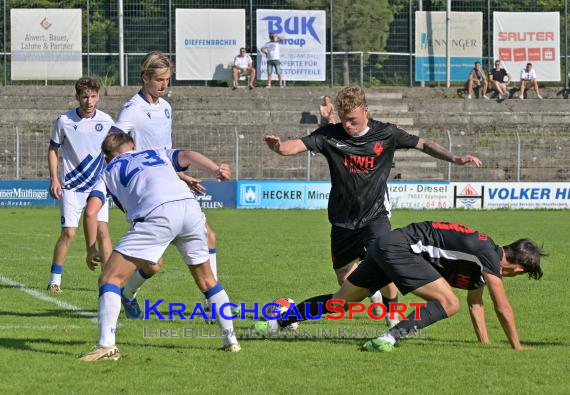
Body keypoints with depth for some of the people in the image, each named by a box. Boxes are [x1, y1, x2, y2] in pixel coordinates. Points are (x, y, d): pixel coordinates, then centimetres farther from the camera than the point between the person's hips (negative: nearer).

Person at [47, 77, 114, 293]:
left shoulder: (106, 121, 0)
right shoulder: (64, 121, -5)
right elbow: (53, 149, 5)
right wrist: (54, 179, -3)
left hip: (97, 184, 2)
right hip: (71, 185, -2)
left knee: (102, 230, -7)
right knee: (69, 232, -9)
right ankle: (54, 279, 2)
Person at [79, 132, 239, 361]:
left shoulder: (109, 172, 29)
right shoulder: (158, 153, 34)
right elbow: (187, 156, 15)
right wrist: (216, 170, -1)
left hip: (156, 214, -4)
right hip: (190, 206, 4)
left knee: (110, 279, 1)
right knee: (206, 279, 25)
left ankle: (106, 345, -14)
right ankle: (231, 340, 26)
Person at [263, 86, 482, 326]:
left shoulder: (385, 134, -6)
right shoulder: (331, 135, -8)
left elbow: (422, 144, 4)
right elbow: (298, 145, -20)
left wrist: (454, 159, -5)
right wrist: (279, 147, -42)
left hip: (375, 214, -2)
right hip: (342, 219, 2)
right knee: (346, 280, 8)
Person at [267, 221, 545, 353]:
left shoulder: (481, 260, 15)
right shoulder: (489, 256, -12)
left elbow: (475, 303, 28)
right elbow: (503, 308, -9)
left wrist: (486, 344, 28)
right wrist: (517, 347, 0)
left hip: (387, 247, 9)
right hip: (399, 247, -9)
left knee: (341, 300, 18)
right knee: (449, 303, -16)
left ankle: (279, 322, 25)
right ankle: (389, 340, -26)